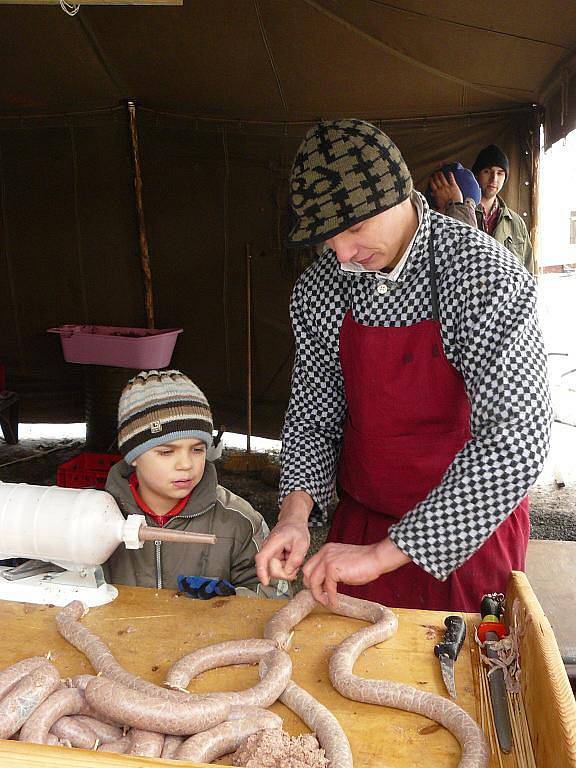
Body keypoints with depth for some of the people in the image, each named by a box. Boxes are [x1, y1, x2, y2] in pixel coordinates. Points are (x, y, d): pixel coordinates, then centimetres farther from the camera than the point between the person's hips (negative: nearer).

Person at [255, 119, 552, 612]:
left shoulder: (486, 276, -22)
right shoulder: (318, 292, -7)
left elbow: (517, 443, -29)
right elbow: (313, 418, 1)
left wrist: (384, 553, -30)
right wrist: (295, 511, -18)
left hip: (470, 532, -3)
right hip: (360, 525, 4)